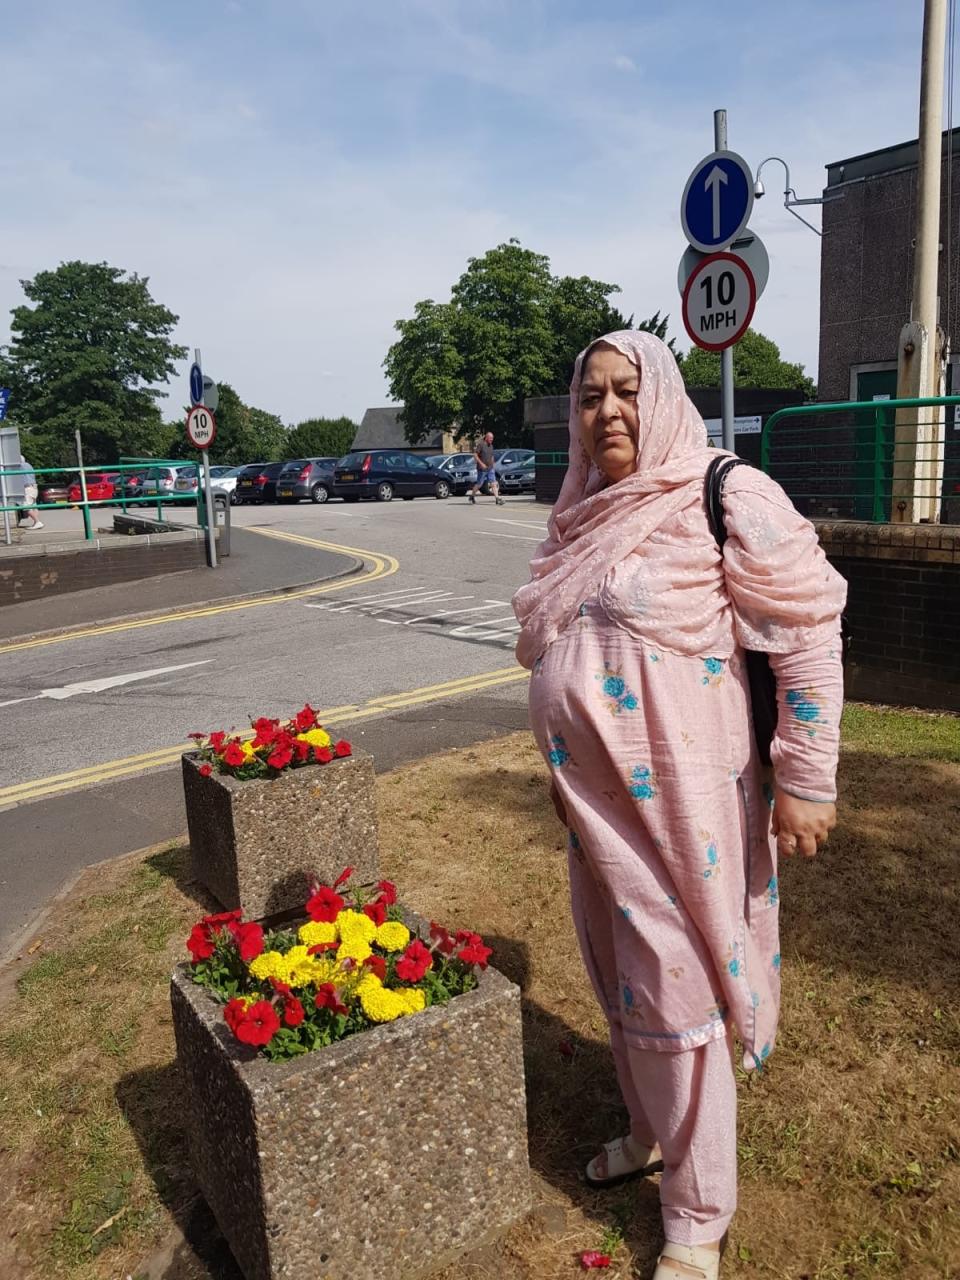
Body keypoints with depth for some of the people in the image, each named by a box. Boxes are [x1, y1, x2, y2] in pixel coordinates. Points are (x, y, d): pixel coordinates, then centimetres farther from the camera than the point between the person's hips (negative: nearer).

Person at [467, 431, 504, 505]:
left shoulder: (491, 446, 12)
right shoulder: (481, 445, -10)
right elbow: (475, 455, -14)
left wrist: (493, 465, 18)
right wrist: (481, 463, -21)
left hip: (490, 468, 6)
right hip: (482, 469, -6)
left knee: (493, 483, -5)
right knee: (479, 484, 5)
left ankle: (498, 499, -12)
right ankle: (472, 496, 26)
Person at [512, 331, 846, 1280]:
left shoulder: (726, 500, -12)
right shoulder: (580, 516, 8)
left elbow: (807, 638, -12)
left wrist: (806, 782, -13)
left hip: (681, 801, -6)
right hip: (596, 800, 7)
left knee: (673, 996, 4)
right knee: (617, 981, 21)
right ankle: (648, 1133, 47)